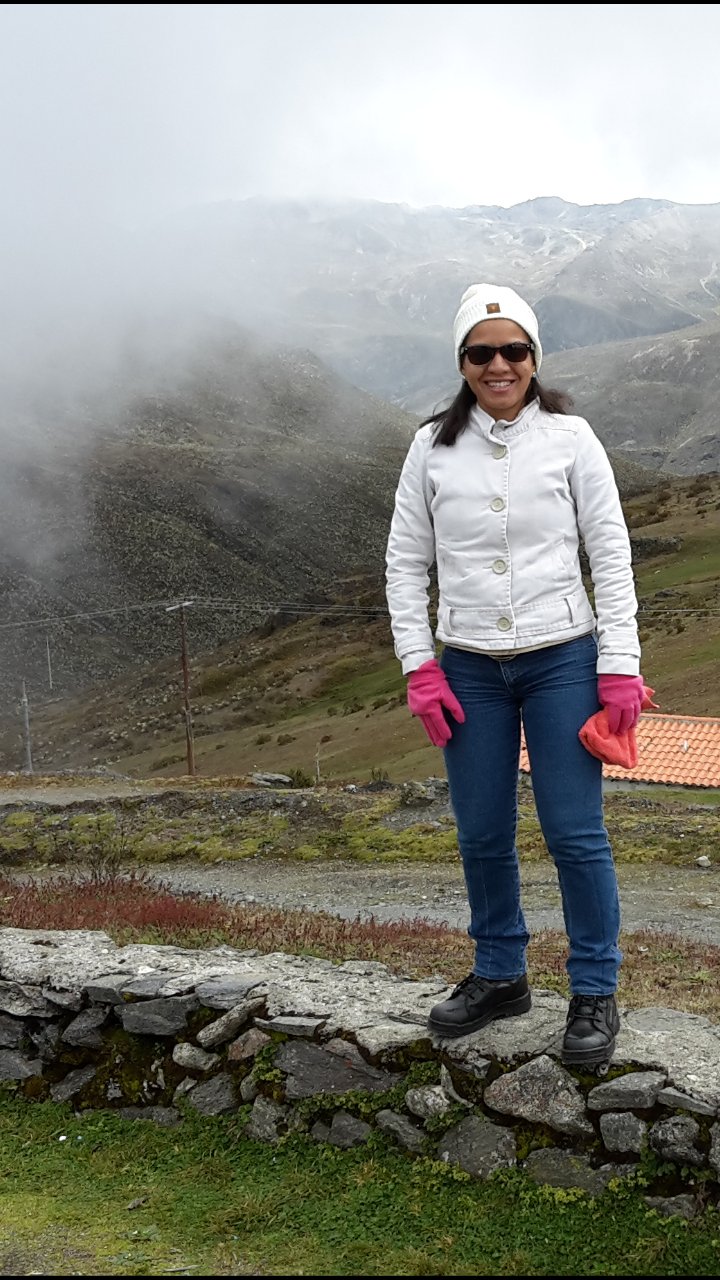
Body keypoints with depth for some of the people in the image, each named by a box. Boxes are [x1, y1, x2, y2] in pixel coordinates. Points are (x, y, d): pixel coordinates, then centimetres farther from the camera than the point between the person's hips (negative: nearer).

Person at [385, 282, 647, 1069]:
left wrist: (620, 668, -8)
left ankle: (594, 992, 16)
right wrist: (419, 667, -2)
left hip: (563, 660, -2)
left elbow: (611, 555, -2)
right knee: (482, 836, 10)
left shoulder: (569, 437, -3)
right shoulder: (432, 446, 2)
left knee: (574, 832, -1)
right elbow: (405, 562, 5)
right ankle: (499, 975, 30)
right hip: (469, 669, 2)